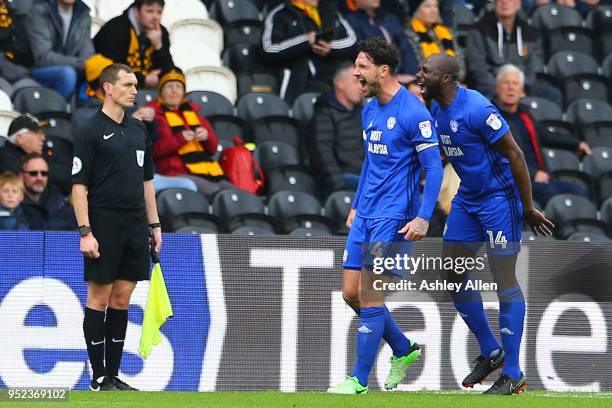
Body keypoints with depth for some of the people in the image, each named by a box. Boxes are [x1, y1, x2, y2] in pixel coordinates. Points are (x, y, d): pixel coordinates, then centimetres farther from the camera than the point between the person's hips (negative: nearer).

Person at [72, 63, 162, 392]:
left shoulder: (138, 131, 13)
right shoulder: (91, 131, -8)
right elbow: (79, 185, -10)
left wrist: (154, 224, 14)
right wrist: (85, 232, -16)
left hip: (135, 228, 6)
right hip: (105, 226, -6)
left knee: (122, 300, 8)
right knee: (99, 299, -2)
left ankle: (114, 374, 12)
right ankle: (99, 378, 2)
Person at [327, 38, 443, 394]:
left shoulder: (413, 113, -14)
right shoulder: (370, 111, 12)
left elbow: (434, 168, -14)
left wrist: (423, 218, -21)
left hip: (393, 218, -9)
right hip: (365, 216, 9)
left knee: (369, 295, -8)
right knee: (351, 293, 8)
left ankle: (360, 379, -1)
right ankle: (404, 350, 26)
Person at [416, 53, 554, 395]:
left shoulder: (477, 109, -23)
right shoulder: (437, 110, 4)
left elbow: (515, 155, -20)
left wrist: (528, 208, -17)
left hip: (498, 197, -9)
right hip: (467, 199, 9)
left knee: (505, 283, -4)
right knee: (453, 277, 10)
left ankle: (513, 376, 1)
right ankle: (491, 352, 26)